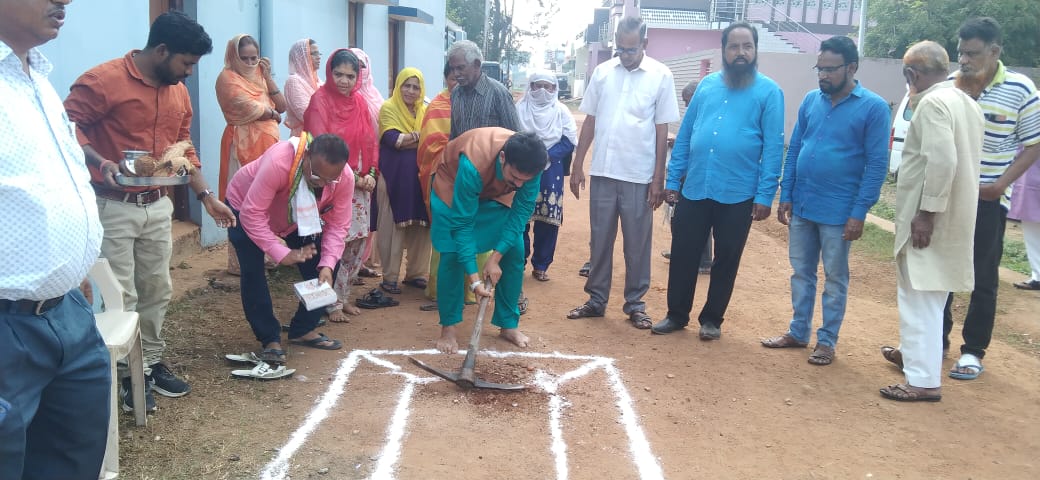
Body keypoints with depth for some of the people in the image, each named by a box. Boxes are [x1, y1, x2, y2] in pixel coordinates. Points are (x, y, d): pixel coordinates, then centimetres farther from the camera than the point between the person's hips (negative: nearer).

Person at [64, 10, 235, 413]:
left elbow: (185, 149, 16)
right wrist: (100, 162, -30)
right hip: (112, 206, -7)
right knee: (121, 297, -2)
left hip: (158, 204, 7)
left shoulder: (179, 93, 9)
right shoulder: (103, 80, -14)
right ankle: (127, 375, 11)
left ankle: (152, 363, 27)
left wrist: (206, 196, 10)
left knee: (157, 291, 13)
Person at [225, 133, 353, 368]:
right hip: (245, 208, -4)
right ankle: (270, 339, -6)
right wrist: (282, 253, -45)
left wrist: (327, 265, -35)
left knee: (327, 264, -7)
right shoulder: (278, 162, -44)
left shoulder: (345, 178, -28)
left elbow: (338, 225, -21)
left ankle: (303, 330, 10)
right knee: (253, 271, -22)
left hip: (299, 219, 4)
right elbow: (252, 214, -40)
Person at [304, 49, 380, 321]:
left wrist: (371, 173, -3)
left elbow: (370, 141, 12)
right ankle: (332, 303, 8)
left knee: (358, 243, 9)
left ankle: (344, 296, 23)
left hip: (360, 183, 6)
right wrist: (351, 177, -15)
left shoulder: (359, 102, 10)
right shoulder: (320, 100, -7)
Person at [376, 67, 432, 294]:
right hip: (394, 176, -4)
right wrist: (421, 136, -11)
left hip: (420, 175, 4)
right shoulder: (388, 108, -1)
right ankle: (389, 276, 6)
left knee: (420, 225, 4)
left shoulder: (425, 111, 13)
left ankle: (416, 273, 15)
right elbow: (393, 140, -15)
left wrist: (407, 139, -13)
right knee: (392, 226, -1)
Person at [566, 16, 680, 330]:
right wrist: (577, 166, 5)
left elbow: (662, 131, -2)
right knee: (600, 240, 11)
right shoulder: (602, 72, 4)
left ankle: (635, 304, 18)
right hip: (602, 173, 3)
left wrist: (658, 178, -4)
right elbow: (590, 122, 9)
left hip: (639, 177, -2)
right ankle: (596, 300, 22)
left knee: (637, 244, 6)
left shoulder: (661, 76, -3)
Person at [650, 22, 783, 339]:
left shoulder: (769, 91, -3)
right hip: (694, 189, 3)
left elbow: (773, 146, -7)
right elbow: (685, 134, 10)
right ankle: (677, 314, 24)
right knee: (683, 255, 8)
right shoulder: (707, 85, 8)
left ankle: (712, 319, 25)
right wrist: (673, 179, 6)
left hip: (738, 195, -3)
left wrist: (765, 195, -12)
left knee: (726, 260, 9)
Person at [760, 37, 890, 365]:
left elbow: (877, 164, -11)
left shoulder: (874, 108, -9)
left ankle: (827, 341, 20)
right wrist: (786, 196, 5)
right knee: (801, 272, 14)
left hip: (839, 212, -5)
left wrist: (859, 212, -15)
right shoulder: (810, 100, 5)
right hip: (801, 206, 5)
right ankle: (798, 332, 28)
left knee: (835, 279, 8)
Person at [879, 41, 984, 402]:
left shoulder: (932, 103, -15)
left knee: (920, 296, -6)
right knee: (926, 293, 23)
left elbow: (943, 160, -26)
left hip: (929, 218, -10)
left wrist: (927, 211, -24)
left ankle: (924, 380, -3)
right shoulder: (967, 102, 15)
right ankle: (915, 353, 39)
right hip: (954, 215, 10)